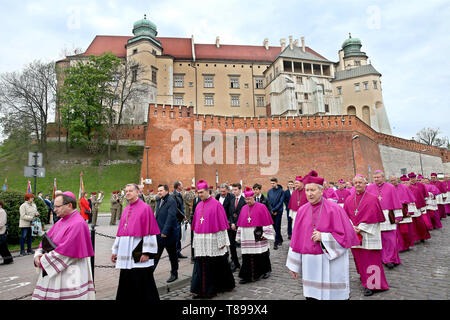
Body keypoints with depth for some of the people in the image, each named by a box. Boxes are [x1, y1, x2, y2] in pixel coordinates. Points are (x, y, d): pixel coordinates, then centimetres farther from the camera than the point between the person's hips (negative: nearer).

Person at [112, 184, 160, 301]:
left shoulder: (145, 208, -7)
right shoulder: (126, 210, 13)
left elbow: (149, 231, -12)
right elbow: (120, 232, 17)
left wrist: (146, 252, -16)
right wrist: (115, 251, 16)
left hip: (138, 254, -7)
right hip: (126, 255, 7)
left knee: (142, 284, 0)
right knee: (126, 283, 12)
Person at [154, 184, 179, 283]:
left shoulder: (171, 201, -15)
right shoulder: (159, 201, 11)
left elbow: (171, 217, -21)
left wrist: (165, 232, -23)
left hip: (169, 233, -7)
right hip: (159, 233, 7)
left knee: (172, 255, 9)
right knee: (155, 254, 11)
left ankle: (174, 274, 23)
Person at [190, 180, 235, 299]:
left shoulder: (216, 204, -8)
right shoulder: (198, 206, 10)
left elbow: (221, 224, -9)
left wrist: (222, 241, -10)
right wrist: (195, 241, 14)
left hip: (212, 240, -5)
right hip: (200, 241, 5)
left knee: (217, 265, 5)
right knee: (200, 265, 6)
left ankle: (225, 285, 22)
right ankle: (200, 290, 16)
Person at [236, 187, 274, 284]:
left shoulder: (261, 207, -5)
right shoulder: (244, 208, 9)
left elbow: (267, 221, -5)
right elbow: (241, 224, 14)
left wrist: (265, 234, -9)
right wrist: (239, 237, 12)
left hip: (258, 238, -4)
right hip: (247, 238, 4)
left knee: (261, 256, 8)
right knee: (247, 258, 3)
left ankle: (266, 271, 30)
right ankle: (247, 276, 11)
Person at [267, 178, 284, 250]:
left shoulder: (281, 191, -6)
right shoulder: (269, 191, 7)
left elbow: (280, 202, -10)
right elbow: (268, 202, 7)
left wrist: (274, 210, -14)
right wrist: (271, 210, -4)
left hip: (278, 211, -4)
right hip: (272, 212, 4)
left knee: (277, 227, -5)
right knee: (274, 227, 11)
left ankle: (276, 243, -1)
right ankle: (280, 239, 30)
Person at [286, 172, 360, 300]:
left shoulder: (334, 209, -8)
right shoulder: (302, 210, 3)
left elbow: (345, 236, -6)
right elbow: (296, 239, 8)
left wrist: (323, 237, -18)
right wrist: (294, 265, 10)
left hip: (331, 262, -3)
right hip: (310, 264, 3)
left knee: (332, 294, 5)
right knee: (312, 295, 8)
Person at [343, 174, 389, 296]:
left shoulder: (372, 198, -6)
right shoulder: (349, 200, 7)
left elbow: (373, 217, -11)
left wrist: (360, 228, -15)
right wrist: (352, 227, -8)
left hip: (369, 234, -4)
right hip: (354, 234, 4)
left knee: (370, 258, -2)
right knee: (358, 257, 14)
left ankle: (371, 284, 6)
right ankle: (364, 276, 36)